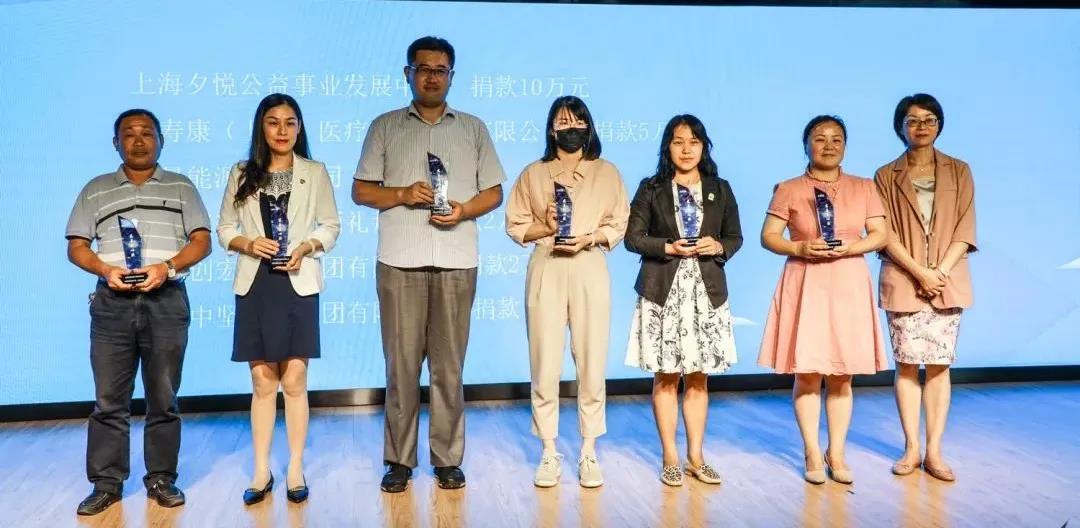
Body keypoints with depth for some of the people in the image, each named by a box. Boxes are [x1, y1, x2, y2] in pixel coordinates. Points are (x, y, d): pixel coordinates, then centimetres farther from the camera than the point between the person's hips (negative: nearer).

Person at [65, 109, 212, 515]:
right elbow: (76, 247, 10)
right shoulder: (95, 190, 15)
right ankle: (106, 483, 7)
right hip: (112, 302, 1)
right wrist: (106, 270, -11)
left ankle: (161, 479, 11)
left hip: (166, 300, -1)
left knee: (163, 398, 3)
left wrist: (167, 266, -14)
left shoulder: (181, 187, 12)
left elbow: (201, 241, 3)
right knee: (109, 398, 0)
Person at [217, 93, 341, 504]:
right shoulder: (242, 174, 8)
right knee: (262, 382, 5)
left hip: (297, 285, -1)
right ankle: (261, 472, 13)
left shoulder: (315, 173, 5)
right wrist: (247, 243, -10)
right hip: (255, 286, 1)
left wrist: (307, 247, -12)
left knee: (294, 381, 0)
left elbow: (331, 225, 6)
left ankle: (295, 470, 10)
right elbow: (224, 228, 10)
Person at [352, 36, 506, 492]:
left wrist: (465, 209, -8)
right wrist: (402, 194, -10)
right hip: (400, 261, 0)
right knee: (401, 362, 0)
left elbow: (493, 192, 12)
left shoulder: (473, 128, 15)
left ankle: (448, 459, 11)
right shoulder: (385, 127, 12)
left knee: (449, 365, 2)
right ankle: (399, 460, 9)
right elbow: (361, 190, 8)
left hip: (456, 262, 1)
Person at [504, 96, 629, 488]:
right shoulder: (533, 174, 10)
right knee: (545, 364, -2)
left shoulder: (607, 172, 10)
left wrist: (589, 238, -12)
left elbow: (619, 226, 5)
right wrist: (546, 227, -11)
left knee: (592, 363, 0)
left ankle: (588, 453, 11)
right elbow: (515, 226, 6)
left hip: (590, 269, 0)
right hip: (546, 269, 0)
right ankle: (549, 453, 9)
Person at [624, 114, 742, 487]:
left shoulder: (720, 190, 11)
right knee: (666, 377, 1)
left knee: (699, 376, 6)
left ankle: (695, 457, 16)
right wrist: (669, 247, -15)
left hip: (706, 291, 2)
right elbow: (633, 236, -1)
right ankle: (670, 459, 11)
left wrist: (717, 247, -9)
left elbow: (735, 237, 12)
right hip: (663, 292, -2)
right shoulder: (651, 189, 3)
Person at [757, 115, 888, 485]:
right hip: (805, 286, -2)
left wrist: (852, 247, -12)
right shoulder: (789, 190, 4)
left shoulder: (864, 188, 9)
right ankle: (813, 455, 9)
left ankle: (836, 454, 15)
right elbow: (768, 236, 1)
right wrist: (800, 248, -16)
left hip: (849, 285, 2)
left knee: (841, 375, 5)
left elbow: (880, 235, 6)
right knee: (807, 373, -2)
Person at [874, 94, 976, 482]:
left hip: (949, 281, 1)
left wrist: (941, 271, -11)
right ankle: (911, 449, 7)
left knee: (939, 365, 0)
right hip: (903, 282, -1)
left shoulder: (959, 172, 9)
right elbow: (886, 234, -2)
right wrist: (920, 272, -13)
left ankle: (934, 451, 4)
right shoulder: (886, 176, 6)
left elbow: (966, 228, 2)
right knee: (907, 364, 0)